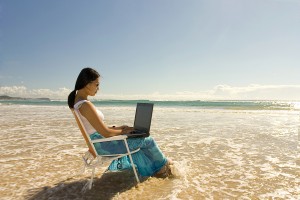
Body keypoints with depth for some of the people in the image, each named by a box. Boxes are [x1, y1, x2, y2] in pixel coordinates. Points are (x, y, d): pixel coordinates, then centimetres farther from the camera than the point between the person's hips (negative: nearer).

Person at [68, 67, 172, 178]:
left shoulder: (76, 99, 4)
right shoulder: (86, 105, -27)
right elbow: (106, 133, -25)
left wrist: (116, 128, 8)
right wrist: (123, 131, -7)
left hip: (97, 143, 10)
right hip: (103, 145, -10)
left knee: (137, 139, 24)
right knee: (148, 140, 2)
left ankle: (154, 170, 35)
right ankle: (163, 163, 30)